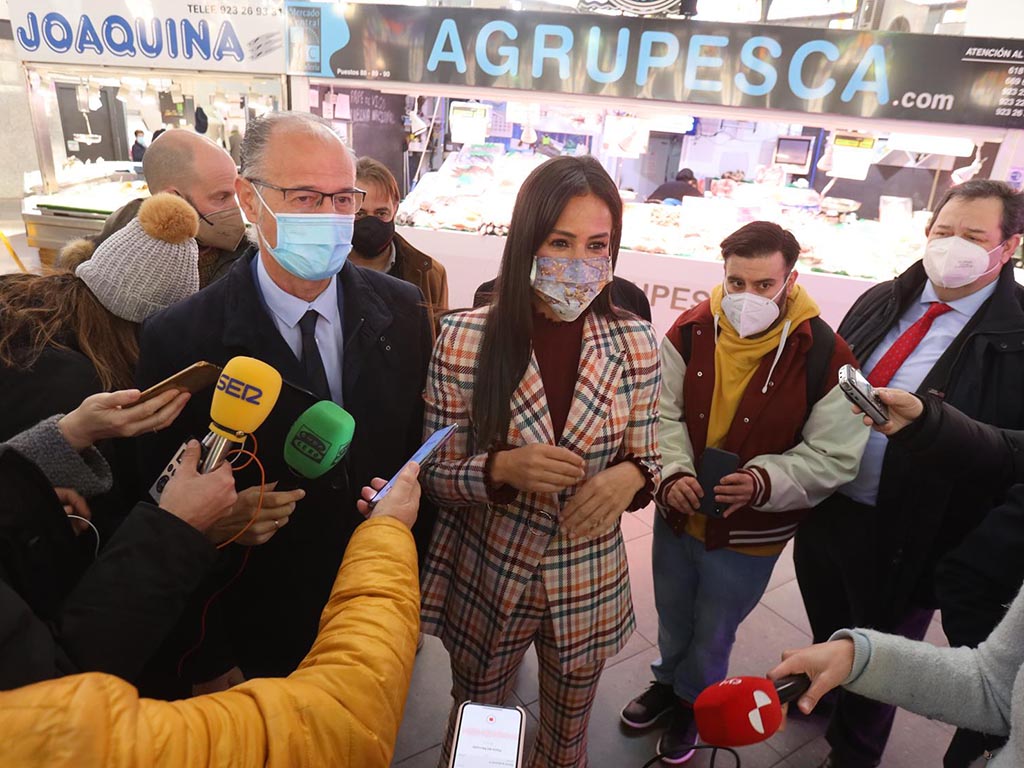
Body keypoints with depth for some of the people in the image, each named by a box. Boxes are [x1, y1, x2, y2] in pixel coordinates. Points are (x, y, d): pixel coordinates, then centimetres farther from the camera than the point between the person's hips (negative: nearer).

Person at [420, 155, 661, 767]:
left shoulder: (636, 343, -11)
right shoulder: (465, 338, -17)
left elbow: (646, 461, 0)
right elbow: (435, 472, -9)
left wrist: (629, 478, -23)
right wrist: (502, 468, -29)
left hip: (589, 589, 2)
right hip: (486, 583, -1)